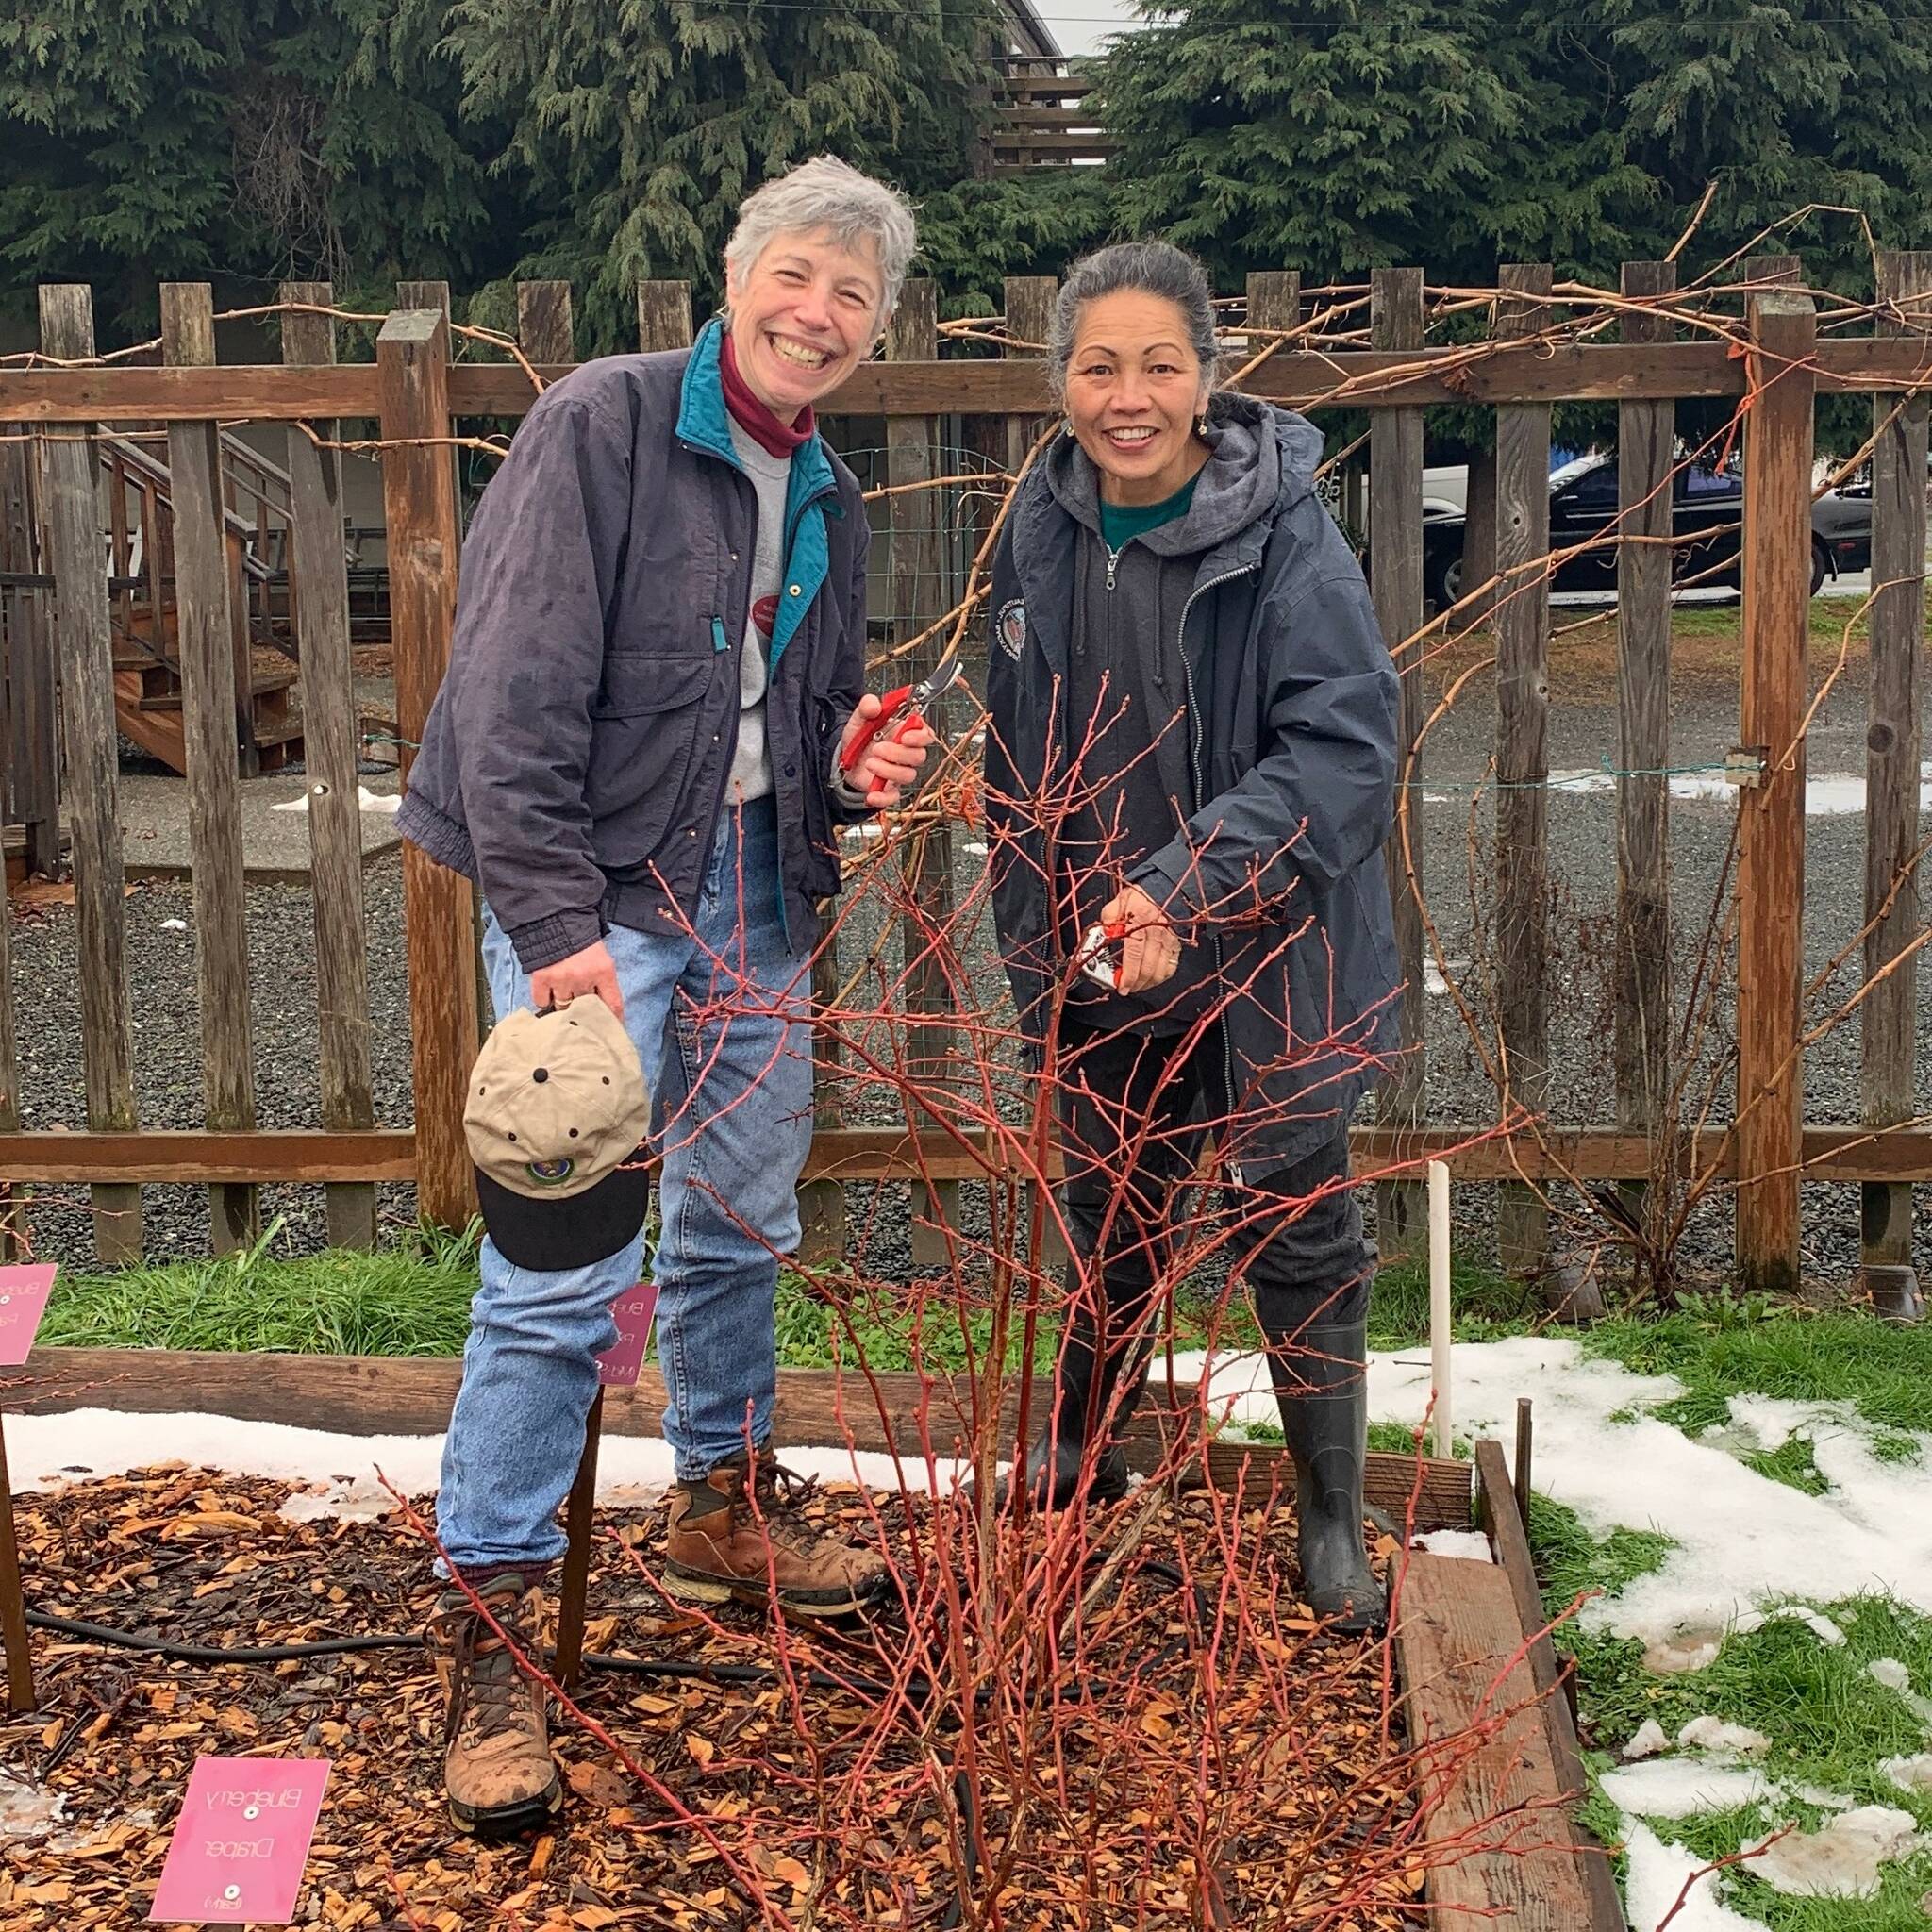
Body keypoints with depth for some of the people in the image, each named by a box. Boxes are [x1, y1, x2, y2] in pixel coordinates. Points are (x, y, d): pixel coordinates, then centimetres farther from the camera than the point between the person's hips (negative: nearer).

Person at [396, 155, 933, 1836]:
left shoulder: (828, 498, 13)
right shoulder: (604, 428, -10)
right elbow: (516, 690, -18)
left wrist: (857, 766, 0)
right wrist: (555, 922, -24)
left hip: (755, 899, 8)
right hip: (600, 892, -7)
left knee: (743, 1228, 18)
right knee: (568, 1267, -11)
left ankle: (726, 1513, 39)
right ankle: (488, 1632, 0)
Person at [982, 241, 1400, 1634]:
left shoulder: (1286, 535, -18)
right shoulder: (1044, 529, -1)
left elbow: (1345, 746, -24)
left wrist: (1182, 890, -32)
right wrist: (1033, 939, 10)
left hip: (1267, 956, -4)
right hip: (1098, 954, 5)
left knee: (1299, 1231, 8)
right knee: (1110, 1214, 21)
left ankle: (1333, 1518, 24)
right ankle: (1085, 1453, 42)